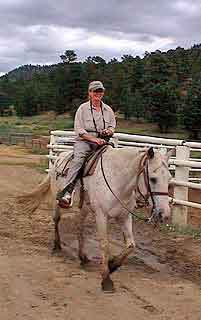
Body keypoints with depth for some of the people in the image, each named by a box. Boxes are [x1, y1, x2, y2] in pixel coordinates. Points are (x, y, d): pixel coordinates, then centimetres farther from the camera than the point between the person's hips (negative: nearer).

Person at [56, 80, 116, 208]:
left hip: (102, 142, 4)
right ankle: (66, 193, -41)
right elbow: (79, 129, -3)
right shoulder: (83, 108, 4)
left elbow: (112, 127, 22)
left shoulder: (108, 110, 16)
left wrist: (108, 131, -4)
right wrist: (94, 139, -16)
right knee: (78, 159, -33)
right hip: (84, 141, -4)